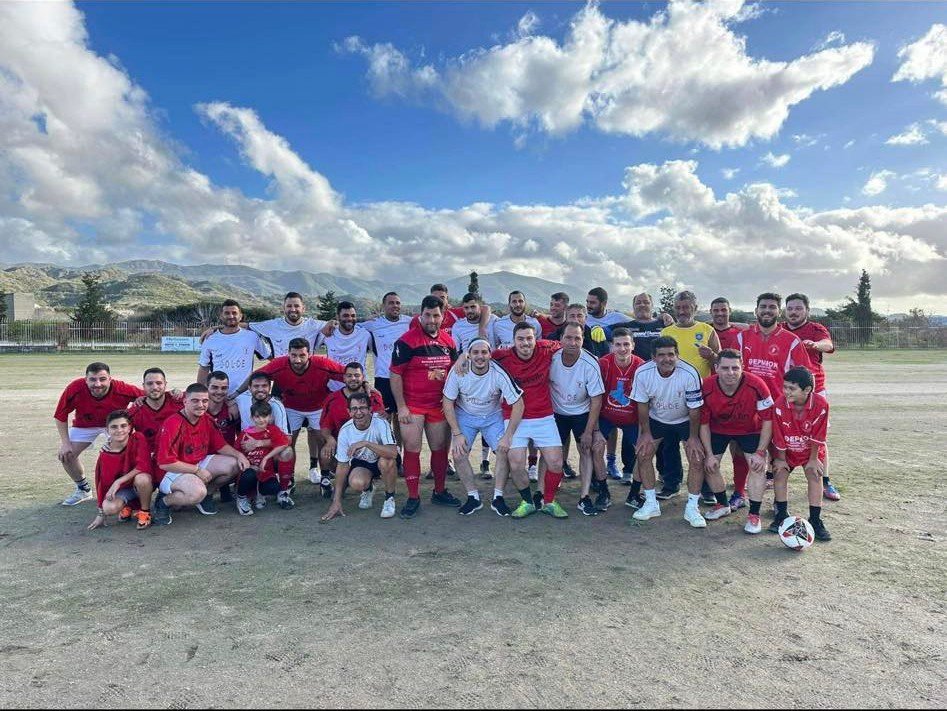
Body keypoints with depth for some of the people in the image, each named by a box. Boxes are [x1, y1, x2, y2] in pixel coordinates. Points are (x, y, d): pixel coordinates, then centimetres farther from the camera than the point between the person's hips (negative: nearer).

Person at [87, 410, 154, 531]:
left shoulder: (138, 439, -18)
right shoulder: (104, 454, -9)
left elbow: (144, 466, -26)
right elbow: (102, 482, -2)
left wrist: (118, 481, -26)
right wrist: (101, 513, 3)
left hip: (143, 484, -3)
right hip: (123, 489, 3)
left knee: (141, 478, -38)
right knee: (109, 508, -27)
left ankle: (145, 512, -9)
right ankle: (128, 506, 12)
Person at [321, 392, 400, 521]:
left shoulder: (380, 424, -26)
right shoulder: (345, 430, -17)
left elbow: (393, 453, -40)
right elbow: (343, 465, -10)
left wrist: (365, 443, -45)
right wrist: (337, 501, -10)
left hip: (381, 462, -2)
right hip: (361, 463, 2)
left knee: (386, 461, -37)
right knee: (357, 483, -31)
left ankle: (389, 498, -9)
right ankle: (368, 489, 9)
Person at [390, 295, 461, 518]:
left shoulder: (448, 341, 6)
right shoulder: (407, 341, -11)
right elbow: (395, 375, -11)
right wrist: (401, 407, -13)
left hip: (440, 405, 5)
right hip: (412, 406, -5)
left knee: (440, 448, 13)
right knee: (412, 449, -3)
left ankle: (440, 491, 29)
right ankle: (413, 498, 8)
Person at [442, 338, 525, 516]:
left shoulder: (500, 373, -26)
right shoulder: (458, 371, -22)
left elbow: (518, 404, -20)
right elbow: (448, 402, -11)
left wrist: (508, 436, -21)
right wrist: (457, 434, -15)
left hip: (493, 416, 0)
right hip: (465, 416, 1)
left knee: (504, 451, -17)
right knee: (458, 453, -15)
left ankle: (498, 498, -1)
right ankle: (473, 497, 3)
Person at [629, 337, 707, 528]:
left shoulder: (690, 374, -30)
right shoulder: (642, 373, -24)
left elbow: (694, 409, -18)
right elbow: (642, 404, -10)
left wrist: (693, 437, -13)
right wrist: (646, 433, -8)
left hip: (685, 421, -2)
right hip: (656, 419, 2)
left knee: (697, 458, -11)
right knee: (643, 453, -6)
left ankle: (692, 508, 5)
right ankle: (651, 504, 9)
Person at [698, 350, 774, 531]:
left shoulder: (756, 386, -31)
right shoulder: (706, 388, -27)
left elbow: (768, 420, -19)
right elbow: (703, 423, -13)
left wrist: (760, 452, -20)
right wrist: (709, 455, -13)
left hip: (750, 430, -1)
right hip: (718, 429, 1)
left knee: (758, 466, -14)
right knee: (709, 465, -1)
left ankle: (754, 515, 0)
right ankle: (723, 505, 23)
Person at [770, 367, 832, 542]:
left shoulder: (820, 404, -30)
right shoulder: (780, 405, -28)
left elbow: (817, 436, -19)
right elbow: (779, 437, -16)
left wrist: (813, 459, -11)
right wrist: (781, 458, -7)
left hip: (811, 450, -1)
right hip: (787, 450, 1)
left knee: (815, 476, -8)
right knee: (780, 474, -7)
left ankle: (815, 520, 1)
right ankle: (782, 515, 7)